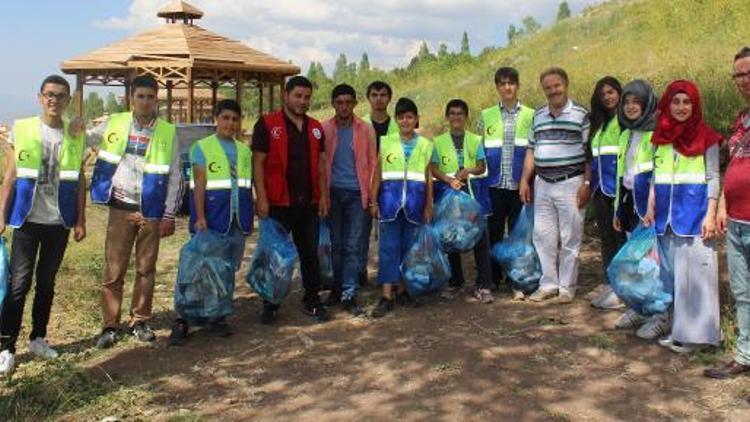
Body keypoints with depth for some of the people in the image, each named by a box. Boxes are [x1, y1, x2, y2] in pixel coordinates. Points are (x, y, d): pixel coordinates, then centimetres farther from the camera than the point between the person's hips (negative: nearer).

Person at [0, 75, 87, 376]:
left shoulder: (76, 137, 4)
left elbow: (80, 181, 8)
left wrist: (81, 220, 4)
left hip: (59, 223, 2)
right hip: (27, 220, -2)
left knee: (47, 282, 11)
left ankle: (38, 338, 23)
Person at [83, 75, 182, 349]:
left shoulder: (168, 132, -1)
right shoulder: (114, 124, 3)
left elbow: (175, 177, 1)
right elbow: (85, 139, 17)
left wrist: (169, 215, -2)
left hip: (152, 211, 0)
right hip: (121, 208, 0)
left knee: (146, 268, 9)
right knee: (114, 269, 2)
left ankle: (139, 321, 23)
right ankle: (110, 326, 13)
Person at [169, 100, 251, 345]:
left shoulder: (244, 150, 15)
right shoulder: (202, 147, 1)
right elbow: (199, 184, -7)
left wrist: (251, 216, 13)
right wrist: (200, 217, -15)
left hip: (238, 222, 5)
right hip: (212, 221, -5)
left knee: (229, 271, 8)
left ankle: (218, 317, 18)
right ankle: (184, 319, 0)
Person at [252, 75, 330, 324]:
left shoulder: (315, 128, 11)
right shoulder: (267, 124, -5)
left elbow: (320, 163, 14)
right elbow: (258, 163, -8)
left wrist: (324, 195, 6)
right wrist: (261, 198, -14)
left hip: (309, 203, 5)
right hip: (277, 203, -4)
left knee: (310, 253, 11)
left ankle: (312, 301, 23)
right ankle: (270, 305, 17)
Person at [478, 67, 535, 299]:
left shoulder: (531, 116, 5)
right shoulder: (486, 116, 7)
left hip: (520, 185, 0)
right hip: (494, 185, 1)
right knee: (494, 233, 6)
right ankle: (493, 279, 18)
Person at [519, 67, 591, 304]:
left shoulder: (580, 114, -3)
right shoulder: (538, 116, 11)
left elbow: (589, 152, -5)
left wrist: (587, 183, -11)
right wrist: (525, 180, 9)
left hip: (570, 184, -5)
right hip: (542, 185, 5)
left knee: (570, 239, 3)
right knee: (543, 237, 8)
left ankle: (567, 287, 14)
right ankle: (548, 284, 20)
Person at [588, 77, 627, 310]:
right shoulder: (598, 123, 18)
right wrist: (591, 181, 19)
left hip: (619, 186, -7)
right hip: (601, 187, 7)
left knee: (622, 236, -4)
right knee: (606, 237, 11)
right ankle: (609, 285, 19)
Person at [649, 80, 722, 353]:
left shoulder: (706, 137, -2)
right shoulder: (661, 137, 11)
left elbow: (713, 178, -4)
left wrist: (710, 215, -12)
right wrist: (651, 209, 11)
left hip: (694, 213, -5)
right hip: (666, 215, 5)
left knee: (693, 272, -3)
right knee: (670, 273, 9)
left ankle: (695, 333, 4)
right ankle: (676, 328, 18)